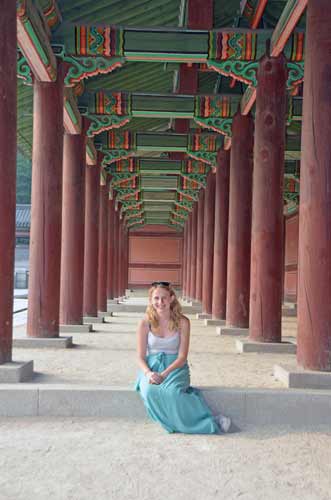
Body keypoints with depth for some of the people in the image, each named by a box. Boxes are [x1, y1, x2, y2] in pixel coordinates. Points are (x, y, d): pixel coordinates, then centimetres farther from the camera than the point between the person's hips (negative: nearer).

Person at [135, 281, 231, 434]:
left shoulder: (182, 322, -3)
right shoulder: (145, 323, 0)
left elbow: (182, 357, -5)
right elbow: (141, 357, 1)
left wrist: (164, 374, -19)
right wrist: (148, 373, -20)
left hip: (175, 367, -1)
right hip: (151, 367, 2)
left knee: (171, 391, -35)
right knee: (150, 391, -32)